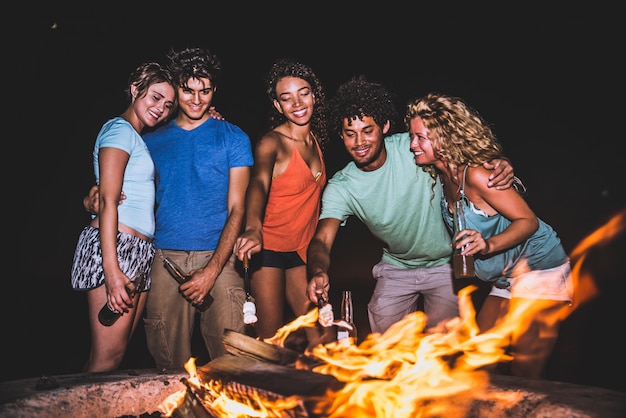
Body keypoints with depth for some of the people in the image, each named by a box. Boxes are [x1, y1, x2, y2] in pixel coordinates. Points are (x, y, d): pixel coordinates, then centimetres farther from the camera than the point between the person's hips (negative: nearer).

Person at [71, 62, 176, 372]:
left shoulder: (138, 138, 23)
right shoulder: (120, 129, -4)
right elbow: (107, 200, -14)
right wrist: (112, 269, -22)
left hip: (140, 252, 9)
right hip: (114, 247, -9)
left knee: (118, 351, 8)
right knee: (108, 357, -8)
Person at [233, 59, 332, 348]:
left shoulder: (315, 139, 6)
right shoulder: (272, 142, -15)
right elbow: (258, 183, -34)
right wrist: (253, 228, -53)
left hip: (301, 252, 6)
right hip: (269, 249, -6)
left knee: (321, 340, 4)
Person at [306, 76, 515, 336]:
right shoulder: (340, 187, -16)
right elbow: (322, 239, -25)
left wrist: (498, 164, -33)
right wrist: (318, 272, -47)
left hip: (445, 264, -2)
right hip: (396, 269, 2)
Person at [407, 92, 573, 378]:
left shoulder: (475, 175, -24)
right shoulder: (440, 177, 1)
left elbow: (528, 220, -22)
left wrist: (488, 244, -34)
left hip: (540, 269, -8)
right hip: (507, 277, 9)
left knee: (525, 376, -5)